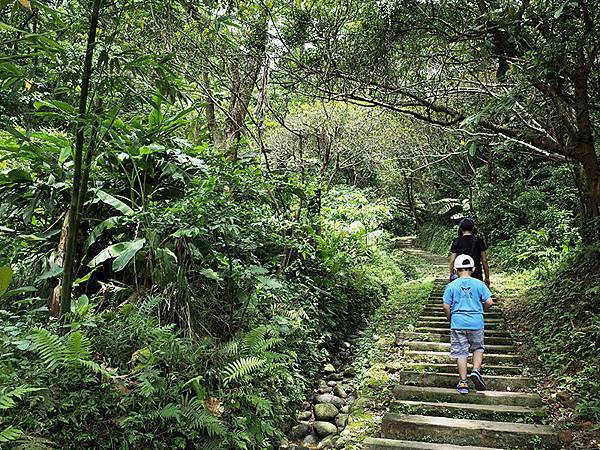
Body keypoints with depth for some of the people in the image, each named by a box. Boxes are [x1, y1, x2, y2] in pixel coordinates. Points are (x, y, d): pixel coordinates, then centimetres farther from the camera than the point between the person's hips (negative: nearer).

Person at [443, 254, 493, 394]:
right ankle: (476, 370, 1)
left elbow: (446, 307, -4)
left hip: (458, 323, 0)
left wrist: (450, 319, 13)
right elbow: (489, 303, -3)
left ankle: (463, 382, 7)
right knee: (478, 348, 21)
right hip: (476, 322, 1)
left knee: (461, 352, 6)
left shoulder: (451, 285, -2)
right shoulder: (479, 284, -1)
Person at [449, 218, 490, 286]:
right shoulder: (479, 240, 2)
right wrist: (487, 277, 10)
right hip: (477, 275, 0)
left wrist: (451, 275, 9)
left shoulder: (456, 241, 0)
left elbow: (452, 261, -1)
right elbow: (484, 260, 3)